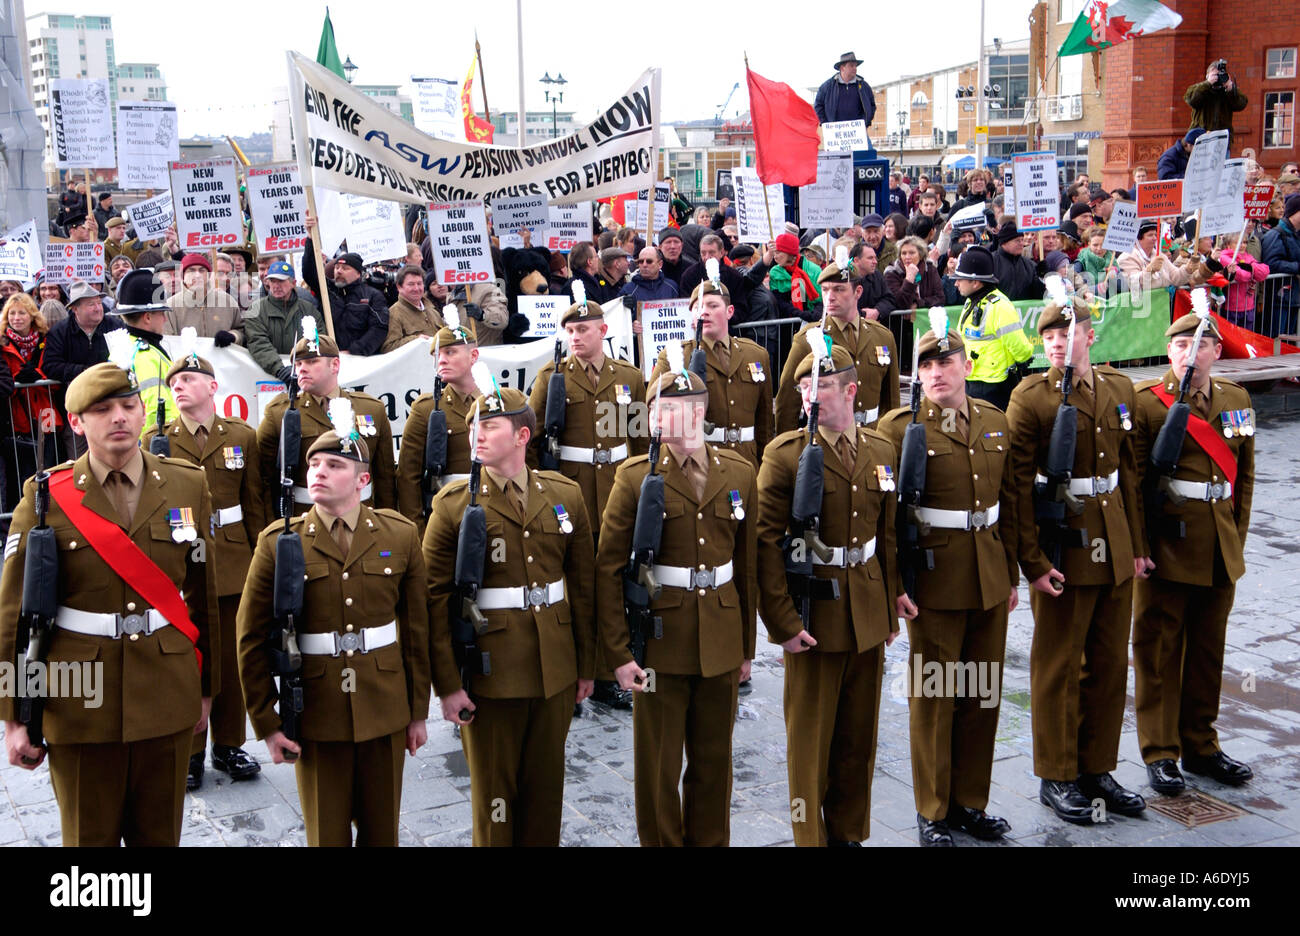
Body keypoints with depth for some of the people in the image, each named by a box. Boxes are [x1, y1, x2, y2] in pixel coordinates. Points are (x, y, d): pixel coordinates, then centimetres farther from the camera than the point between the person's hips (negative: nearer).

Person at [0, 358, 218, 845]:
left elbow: (204, 594, 6)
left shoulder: (188, 485, 1)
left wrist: (207, 688, 9)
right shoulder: (46, 495, -5)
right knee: (90, 836, 12)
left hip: (168, 697, 2)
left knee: (160, 834, 14)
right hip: (81, 704, -2)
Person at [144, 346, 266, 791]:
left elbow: (255, 505, 7)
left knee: (232, 659, 8)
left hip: (233, 565, 1)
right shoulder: (156, 439, 2)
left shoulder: (242, 437, 4)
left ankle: (228, 745, 23)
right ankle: (190, 751, 18)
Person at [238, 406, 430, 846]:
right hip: (315, 717, -1)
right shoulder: (279, 542, -5)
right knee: (327, 834, 11)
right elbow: (252, 640, -1)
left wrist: (418, 711, 6)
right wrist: (266, 723, -2)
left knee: (381, 830, 14)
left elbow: (417, 629, 4)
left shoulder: (401, 536, -1)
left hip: (385, 712, 1)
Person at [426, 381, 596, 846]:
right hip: (490, 672, -3)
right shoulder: (453, 504, -6)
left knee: (546, 783, 15)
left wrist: (586, 665, 8)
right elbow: (435, 599, -8)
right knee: (494, 789, 10)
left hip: (556, 669, 3)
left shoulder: (565, 495, 3)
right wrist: (447, 684, -11)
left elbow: (583, 585, 8)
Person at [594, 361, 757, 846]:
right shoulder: (636, 476, -6)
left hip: (721, 644, 3)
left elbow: (747, 565, 9)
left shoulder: (739, 473, 4)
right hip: (660, 642, -3)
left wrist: (747, 645, 10)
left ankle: (710, 841, 33)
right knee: (658, 765, 8)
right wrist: (618, 653, -10)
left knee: (714, 761, 15)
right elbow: (608, 570, -6)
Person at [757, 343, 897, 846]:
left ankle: (849, 833, 31)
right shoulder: (785, 454, -9)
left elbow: (888, 536, 11)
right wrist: (783, 621, -16)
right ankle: (811, 836, 22)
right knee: (810, 738, 6)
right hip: (813, 614, -4)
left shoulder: (882, 452, 5)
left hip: (868, 615, 4)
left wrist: (890, 611, 10)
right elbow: (766, 541, -12)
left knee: (859, 735, 15)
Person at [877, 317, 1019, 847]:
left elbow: (1009, 503, 13)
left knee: (984, 695, 12)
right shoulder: (899, 427, -7)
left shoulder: (996, 422, 9)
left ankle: (970, 803, 28)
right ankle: (932, 813, 19)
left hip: (990, 579, 5)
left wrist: (1011, 574, 12)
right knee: (934, 698, 5)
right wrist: (895, 584, -14)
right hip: (935, 581, -5)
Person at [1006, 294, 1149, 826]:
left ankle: (1097, 769, 28)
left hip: (1114, 548, 6)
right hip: (1063, 548, -5)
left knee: (1110, 663, 13)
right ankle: (1057, 778, 19)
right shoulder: (1030, 397, -10)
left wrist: (1136, 543, 10)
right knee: (1058, 667, 6)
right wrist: (1033, 561, -16)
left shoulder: (1120, 389, 7)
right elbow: (1018, 485, -12)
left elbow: (1129, 470, 13)